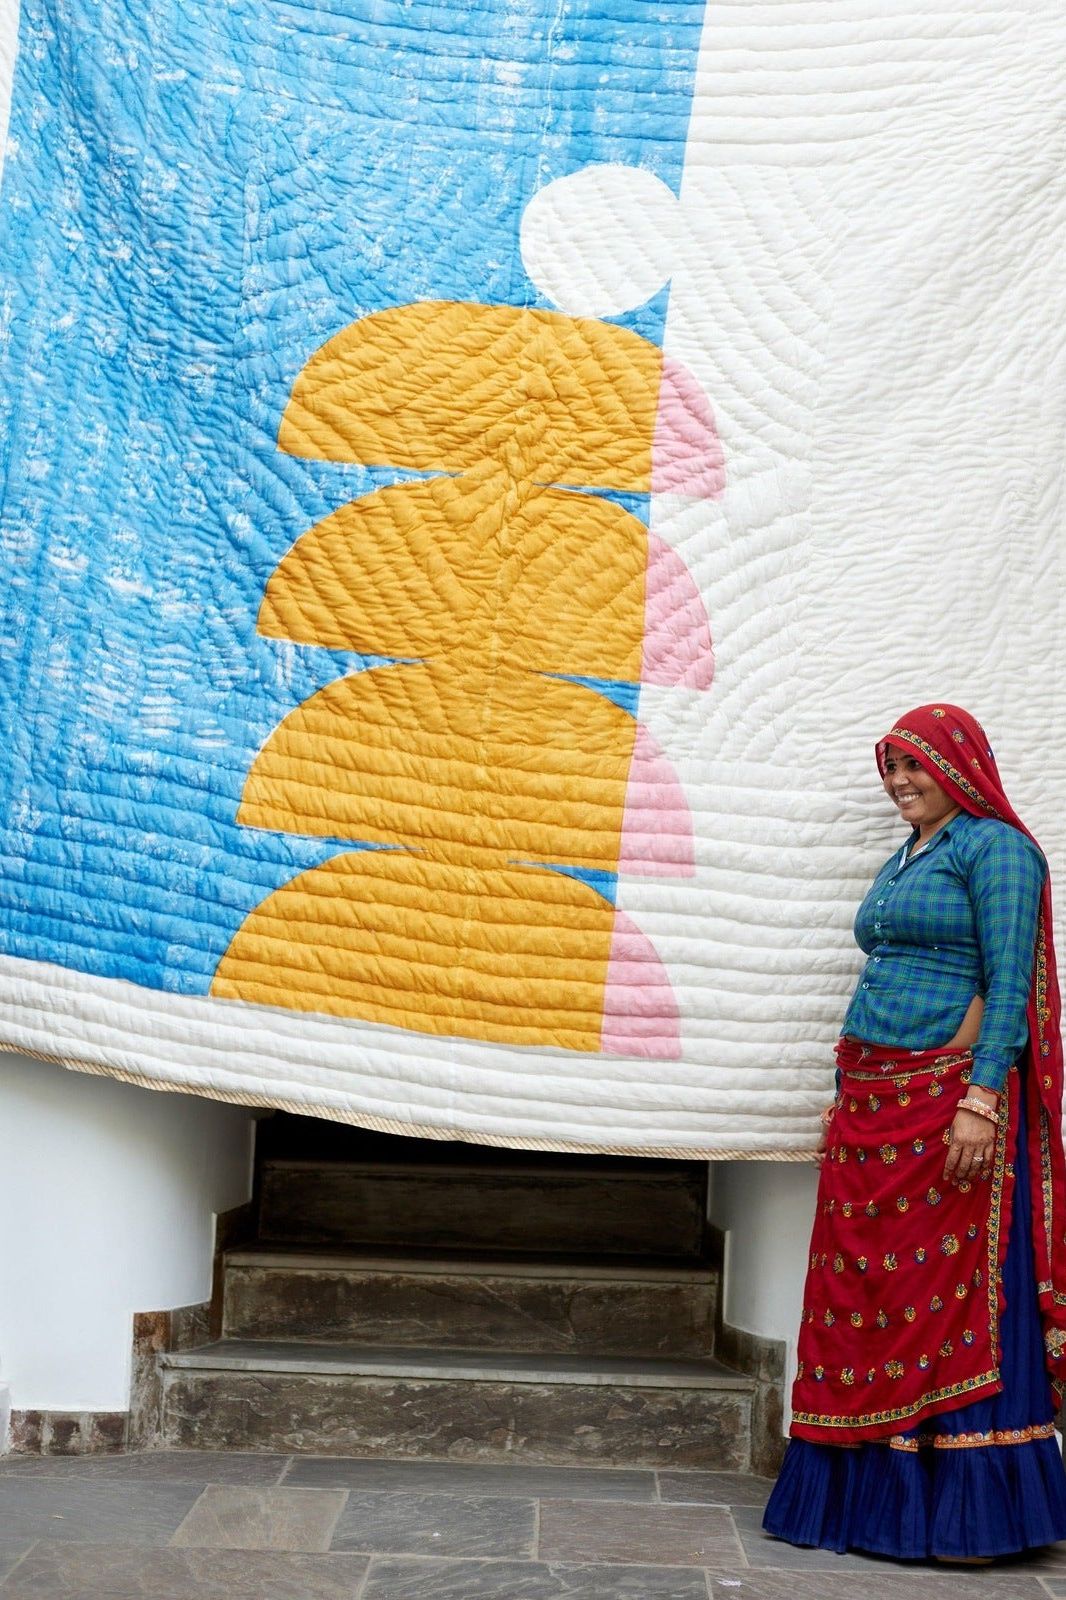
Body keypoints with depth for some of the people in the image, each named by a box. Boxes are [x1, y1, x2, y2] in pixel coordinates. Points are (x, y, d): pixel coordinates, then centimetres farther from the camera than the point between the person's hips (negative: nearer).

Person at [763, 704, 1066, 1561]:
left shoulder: (994, 848, -5)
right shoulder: (901, 860, 20)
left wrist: (981, 1101, -21)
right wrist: (846, 1094, 18)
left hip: (948, 1098, -8)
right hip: (872, 1102, 8)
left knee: (954, 1292, -4)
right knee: (861, 1290, 8)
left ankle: (971, 1505, 6)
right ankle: (873, 1491, 18)